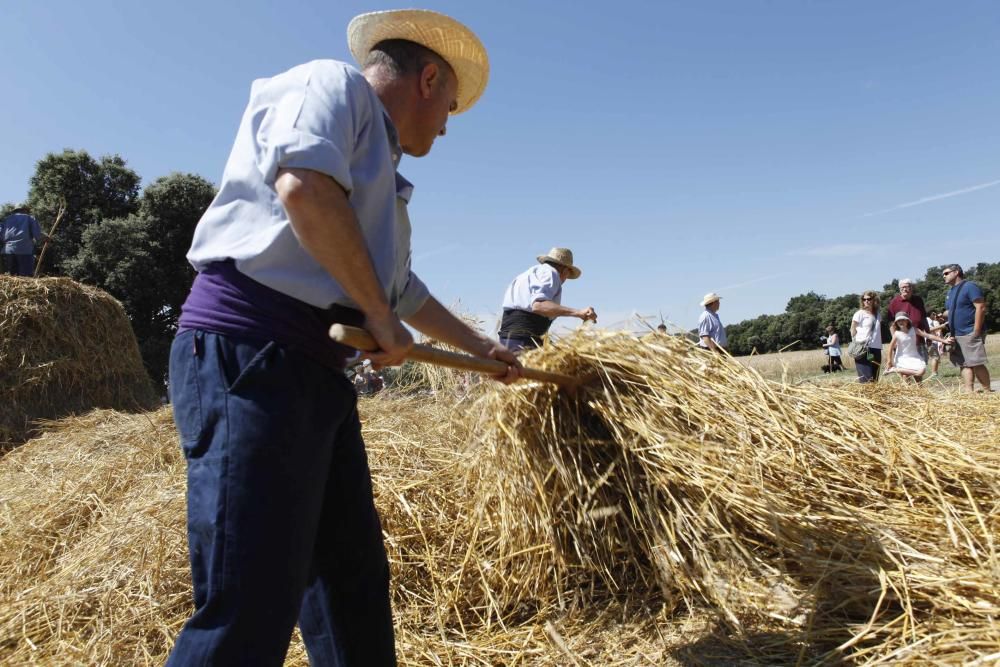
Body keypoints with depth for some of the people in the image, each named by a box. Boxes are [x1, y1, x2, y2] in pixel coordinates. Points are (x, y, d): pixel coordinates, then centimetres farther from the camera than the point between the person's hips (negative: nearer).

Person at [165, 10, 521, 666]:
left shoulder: (380, 173, 27)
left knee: (356, 573, 13)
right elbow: (304, 187, -21)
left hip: (316, 371, 10)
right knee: (251, 606, -10)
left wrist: (481, 347, 43)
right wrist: (379, 316, -12)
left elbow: (405, 290, 35)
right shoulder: (334, 83, 2)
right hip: (249, 353, -10)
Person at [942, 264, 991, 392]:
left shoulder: (969, 286, -8)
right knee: (964, 364, 5)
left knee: (976, 363, -10)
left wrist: (976, 331, -19)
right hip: (957, 335, 9)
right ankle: (968, 392, 6)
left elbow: (981, 307, -16)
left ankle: (987, 391, -3)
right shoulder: (951, 291, 19)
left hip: (970, 333, -9)